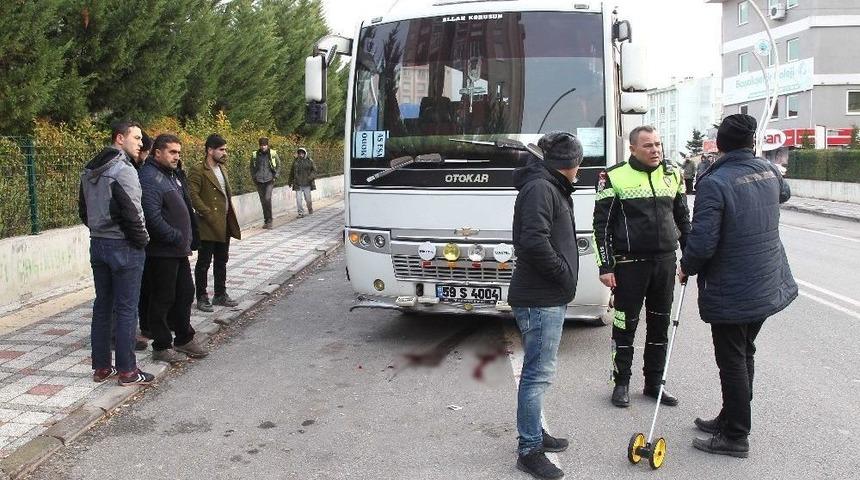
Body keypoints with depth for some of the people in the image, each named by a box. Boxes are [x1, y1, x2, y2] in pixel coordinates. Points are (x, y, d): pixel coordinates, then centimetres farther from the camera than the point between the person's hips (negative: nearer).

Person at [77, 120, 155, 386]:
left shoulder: (90, 170, 11)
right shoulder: (123, 170, -17)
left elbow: (83, 209, 16)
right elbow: (131, 212, -22)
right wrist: (142, 239, -9)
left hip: (97, 244, 8)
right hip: (123, 247, -8)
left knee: (102, 306, 13)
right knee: (126, 309, -1)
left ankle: (101, 367, 20)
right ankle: (127, 370, 5)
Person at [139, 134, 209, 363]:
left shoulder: (171, 175, 16)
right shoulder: (149, 178, -17)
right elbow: (153, 217, -26)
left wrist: (187, 238, 14)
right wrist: (177, 238, -18)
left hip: (179, 250, 10)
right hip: (162, 252, -10)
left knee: (185, 293, 17)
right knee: (162, 299, 1)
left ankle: (184, 338, 30)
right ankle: (162, 346, 12)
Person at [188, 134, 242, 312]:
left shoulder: (221, 169, 15)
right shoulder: (198, 170, -11)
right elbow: (192, 195, -19)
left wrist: (231, 217, 13)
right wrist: (209, 215, -20)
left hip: (225, 225, 8)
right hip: (208, 226, -8)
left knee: (222, 261, 15)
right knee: (204, 263, 2)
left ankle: (220, 295, 26)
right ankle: (202, 298, 11)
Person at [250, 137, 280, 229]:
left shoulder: (273, 154, 0)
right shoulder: (255, 155, 4)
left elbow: (278, 165, 11)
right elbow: (252, 167, 17)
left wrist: (275, 175, 0)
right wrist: (253, 177, 6)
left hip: (269, 180, -3)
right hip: (259, 181, 3)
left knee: (267, 198, -17)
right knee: (263, 201, 6)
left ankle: (269, 220, -8)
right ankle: (266, 221, 16)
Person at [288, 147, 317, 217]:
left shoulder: (309, 161, 0)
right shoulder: (295, 161, 7)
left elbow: (314, 170, 2)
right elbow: (292, 172, 15)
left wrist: (311, 177, -15)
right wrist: (291, 182, 15)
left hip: (307, 184, -1)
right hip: (298, 184, 1)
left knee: (308, 198, 6)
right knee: (298, 199, -5)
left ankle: (310, 209, 32)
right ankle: (300, 212, 3)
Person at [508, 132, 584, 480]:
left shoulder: (552, 189, 17)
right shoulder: (539, 188, -15)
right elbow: (534, 242, -25)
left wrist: (565, 276, 8)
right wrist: (565, 275, -15)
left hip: (550, 297, 11)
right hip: (539, 298, -11)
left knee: (538, 371, 19)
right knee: (538, 373, -5)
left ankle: (535, 433, 32)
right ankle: (529, 451, 4)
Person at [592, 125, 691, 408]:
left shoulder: (672, 174, 8)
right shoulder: (615, 177, -7)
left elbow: (682, 217, 17)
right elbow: (602, 225, -6)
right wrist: (605, 266, -10)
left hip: (665, 261, 5)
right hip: (629, 264, -4)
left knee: (660, 325, 13)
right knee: (625, 325, 4)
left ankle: (654, 383, 26)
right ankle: (621, 384, 19)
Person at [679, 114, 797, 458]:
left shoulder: (714, 183, -22)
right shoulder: (768, 171, 1)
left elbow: (702, 242, -25)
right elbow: (783, 194, 27)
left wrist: (687, 268, -5)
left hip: (731, 293, -7)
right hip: (768, 286, 8)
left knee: (732, 362, 3)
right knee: (744, 355, 19)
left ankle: (736, 437, 13)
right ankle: (731, 420, 33)